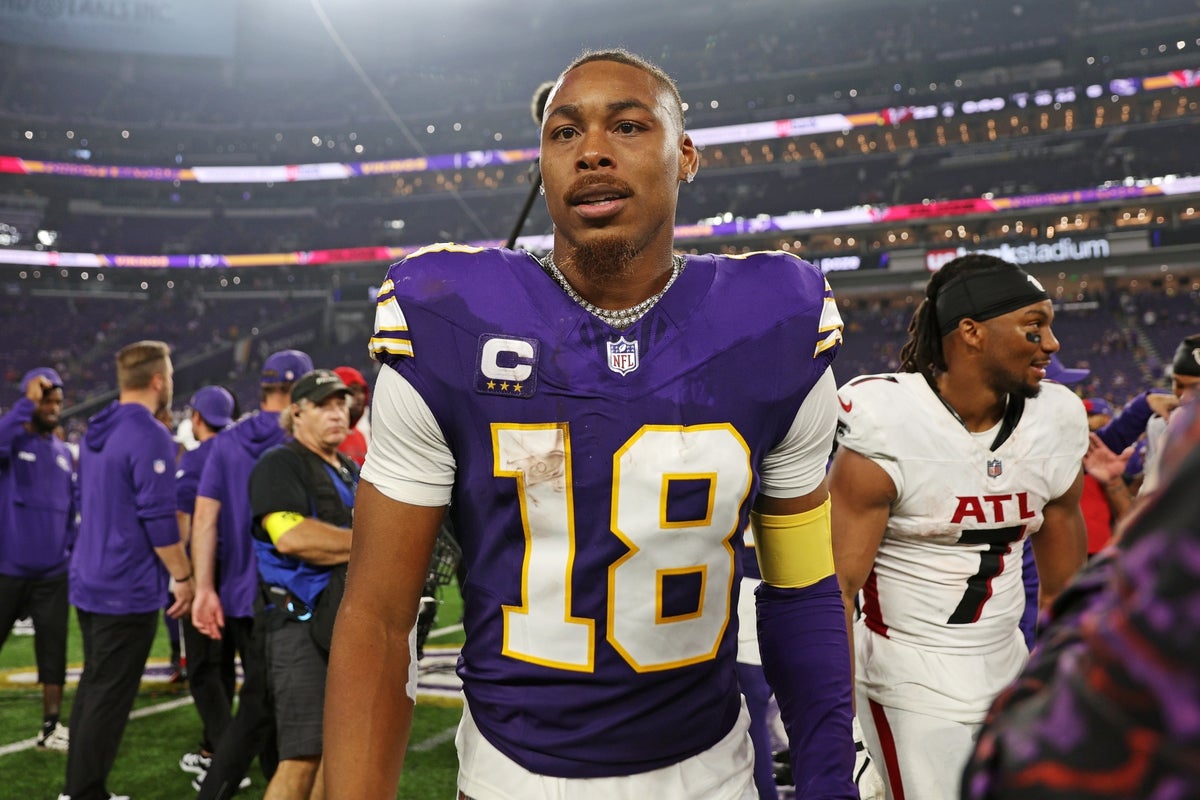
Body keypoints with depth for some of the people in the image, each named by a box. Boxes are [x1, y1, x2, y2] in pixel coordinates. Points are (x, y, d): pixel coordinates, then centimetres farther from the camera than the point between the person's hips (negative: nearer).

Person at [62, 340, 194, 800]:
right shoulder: (150, 437, -17)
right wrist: (182, 576, -11)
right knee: (109, 699, -2)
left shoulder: (96, 433, 11)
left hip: (88, 584, 9)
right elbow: (158, 519, -19)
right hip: (128, 590, -9)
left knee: (92, 689, 17)